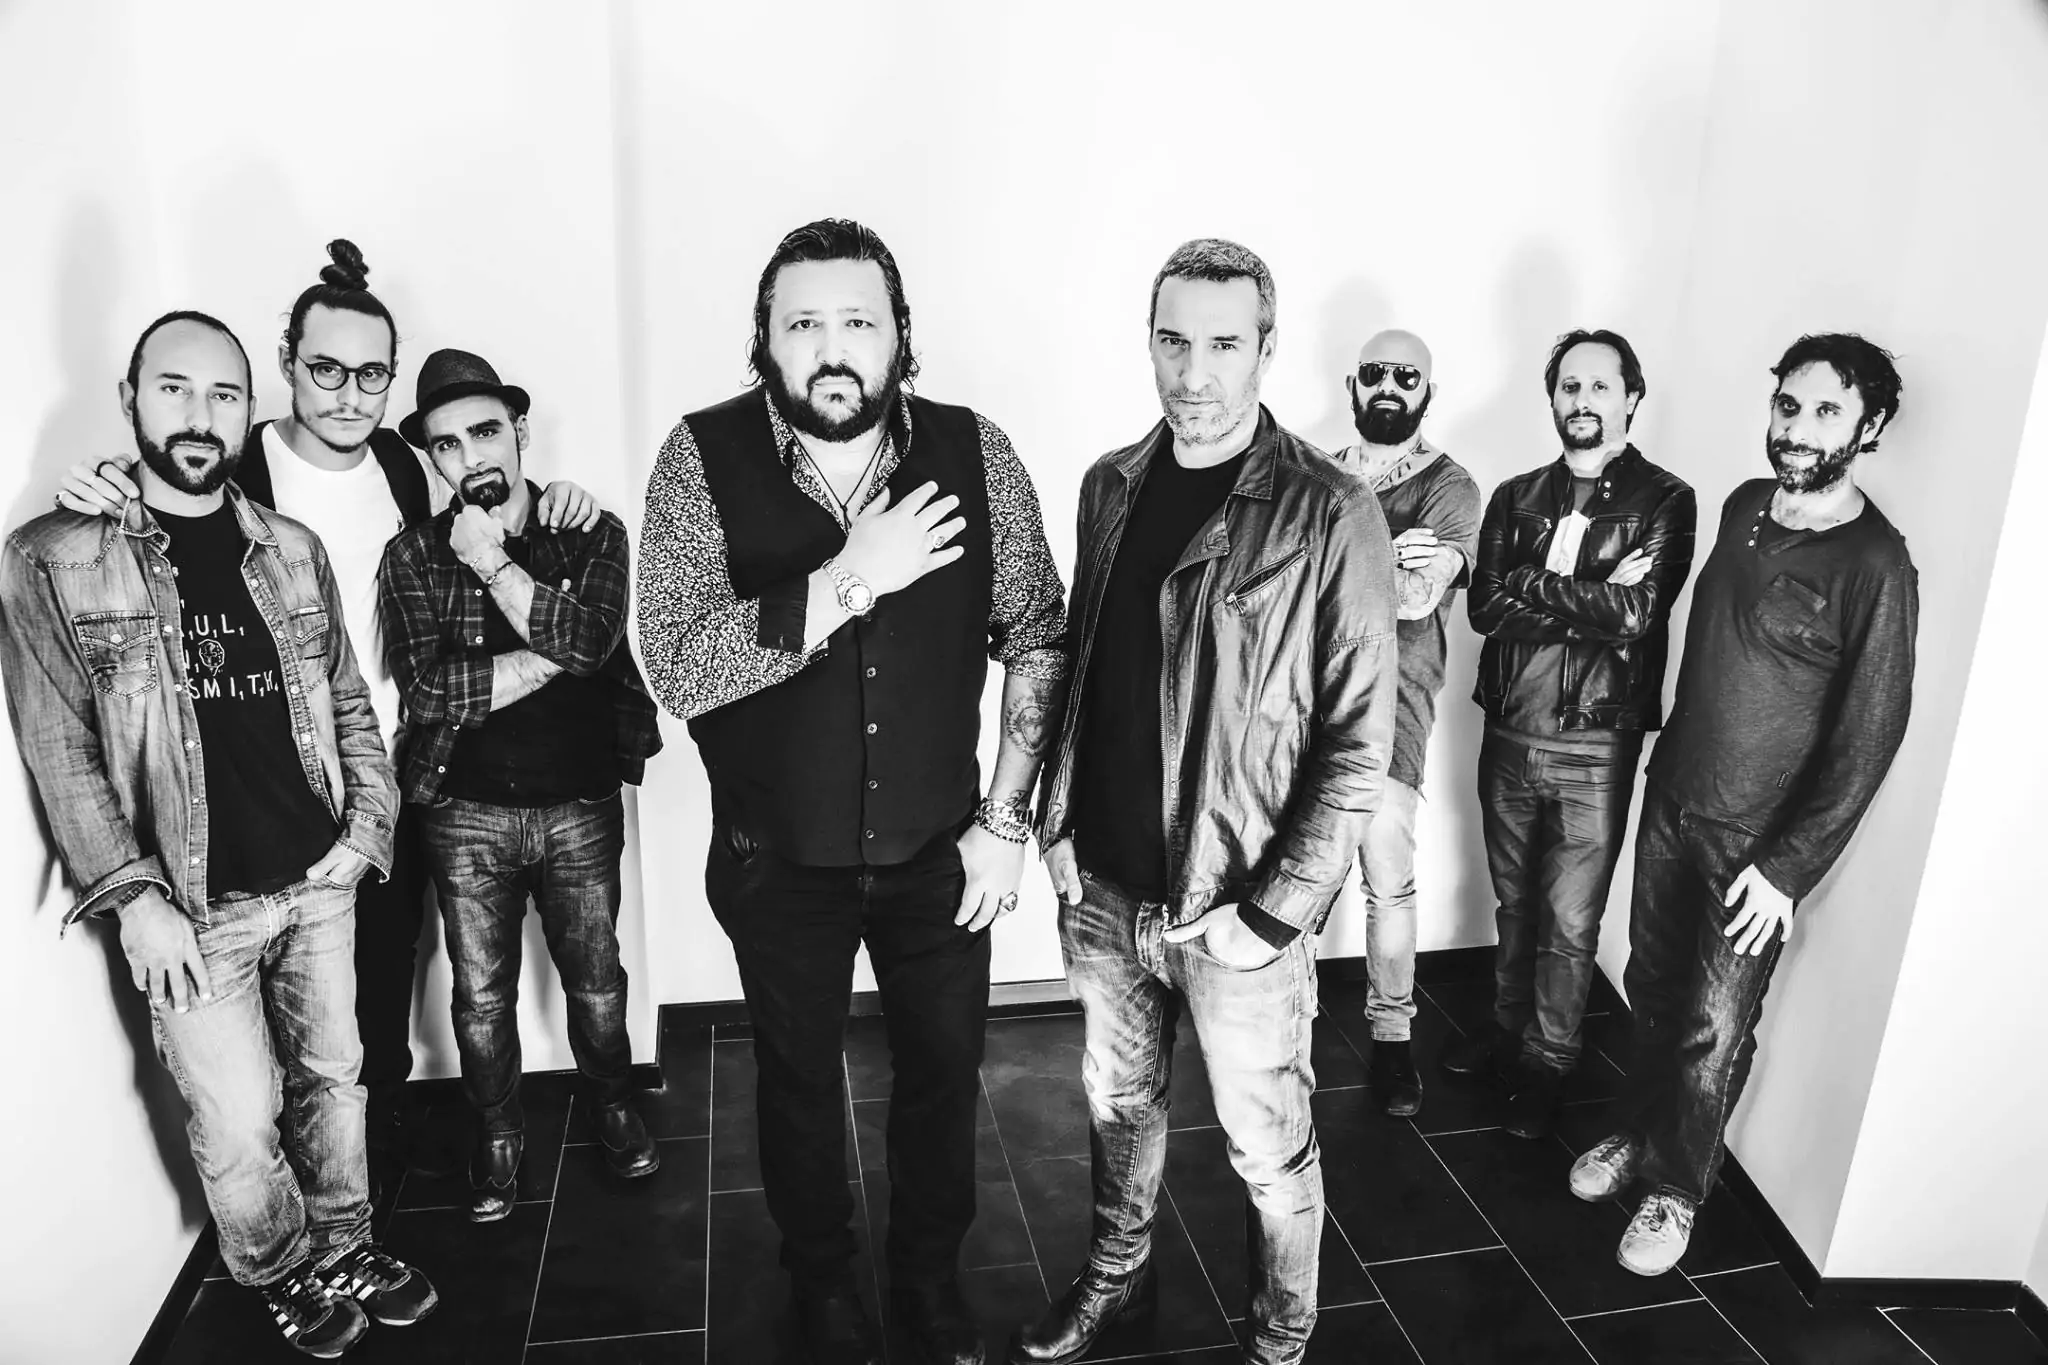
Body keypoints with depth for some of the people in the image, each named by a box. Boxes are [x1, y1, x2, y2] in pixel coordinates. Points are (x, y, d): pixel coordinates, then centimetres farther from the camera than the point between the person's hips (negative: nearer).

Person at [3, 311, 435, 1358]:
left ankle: (345, 1250, 39)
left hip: (319, 883, 4)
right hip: (194, 910, -3)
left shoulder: (293, 552, 4)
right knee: (238, 1129, 6)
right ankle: (287, 1277, 32)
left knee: (333, 1079, 17)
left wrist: (363, 830, 1)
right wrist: (135, 899, -13)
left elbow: (349, 703, 10)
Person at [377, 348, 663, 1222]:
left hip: (582, 806, 0)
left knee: (596, 980, 14)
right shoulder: (412, 555, -3)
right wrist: (550, 657, -17)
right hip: (466, 813, 0)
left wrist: (491, 561, -17)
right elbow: (427, 691, -15)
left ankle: (613, 1107, 39)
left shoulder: (592, 534, -3)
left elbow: (589, 640, -20)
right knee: (481, 996, 13)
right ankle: (498, 1134, 36)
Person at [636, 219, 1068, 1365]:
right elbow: (678, 667, -23)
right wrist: (847, 583, -33)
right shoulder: (704, 460, -15)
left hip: (939, 851, 1)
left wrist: (1006, 818, -9)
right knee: (800, 1080, 20)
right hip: (780, 861, -1)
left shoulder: (976, 452, -11)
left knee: (945, 1070, 19)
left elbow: (1036, 638, -5)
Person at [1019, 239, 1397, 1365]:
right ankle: (1117, 1274, 48)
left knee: (1269, 1146, 13)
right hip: (1101, 890, 5)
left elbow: (1359, 738, -13)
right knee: (1118, 1100, 23)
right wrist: (1057, 825, 6)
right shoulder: (1111, 486, 4)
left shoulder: (1330, 515, -14)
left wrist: (1273, 909, -16)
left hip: (1236, 910, -5)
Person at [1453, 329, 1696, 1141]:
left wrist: (1532, 587, -14)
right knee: (1513, 902, 19)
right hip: (1508, 732, 4)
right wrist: (1589, 598, -16)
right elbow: (1484, 606, -8)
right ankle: (1507, 1026, 38)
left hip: (1596, 746, -3)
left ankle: (1546, 1065, 24)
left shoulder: (1664, 501, -5)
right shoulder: (1516, 497, 6)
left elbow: (1635, 613, -19)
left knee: (1570, 922, 6)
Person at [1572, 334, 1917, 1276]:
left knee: (1712, 1032, 6)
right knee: (1652, 990, 17)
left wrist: (1788, 868, -15)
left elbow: (1867, 741, -16)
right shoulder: (1743, 508, 2)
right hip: (1671, 800, 5)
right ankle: (1636, 1131, 38)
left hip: (1756, 842, -5)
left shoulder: (1875, 565, -18)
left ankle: (1676, 1189, 27)